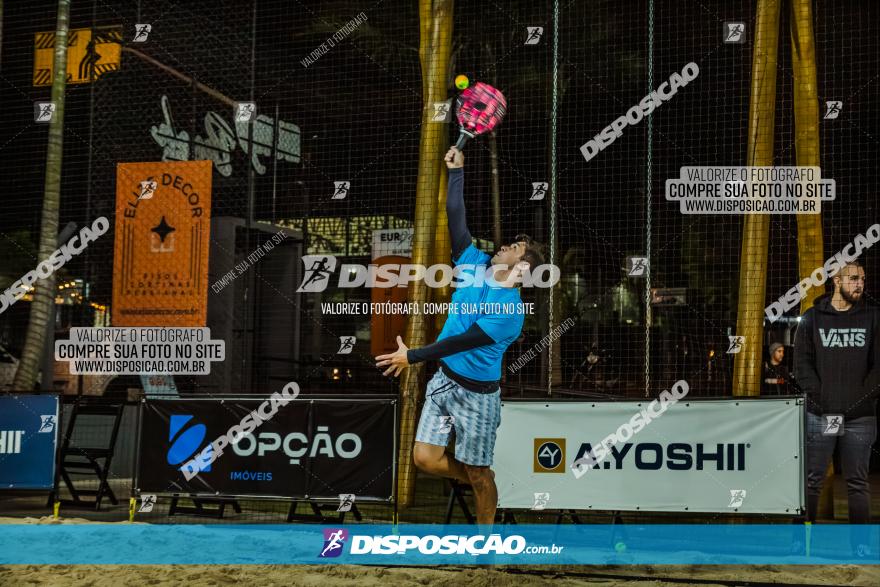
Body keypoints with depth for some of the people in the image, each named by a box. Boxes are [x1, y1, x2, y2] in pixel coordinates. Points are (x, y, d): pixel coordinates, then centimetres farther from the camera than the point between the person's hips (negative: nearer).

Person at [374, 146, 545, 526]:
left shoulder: (510, 310, -20)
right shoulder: (475, 263, 0)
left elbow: (462, 342, -21)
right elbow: (456, 220, 4)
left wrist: (412, 357, -18)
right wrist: (457, 171, 3)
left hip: (477, 394, -6)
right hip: (444, 380, 7)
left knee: (478, 475, 4)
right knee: (425, 459, 2)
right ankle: (481, 481, 28)